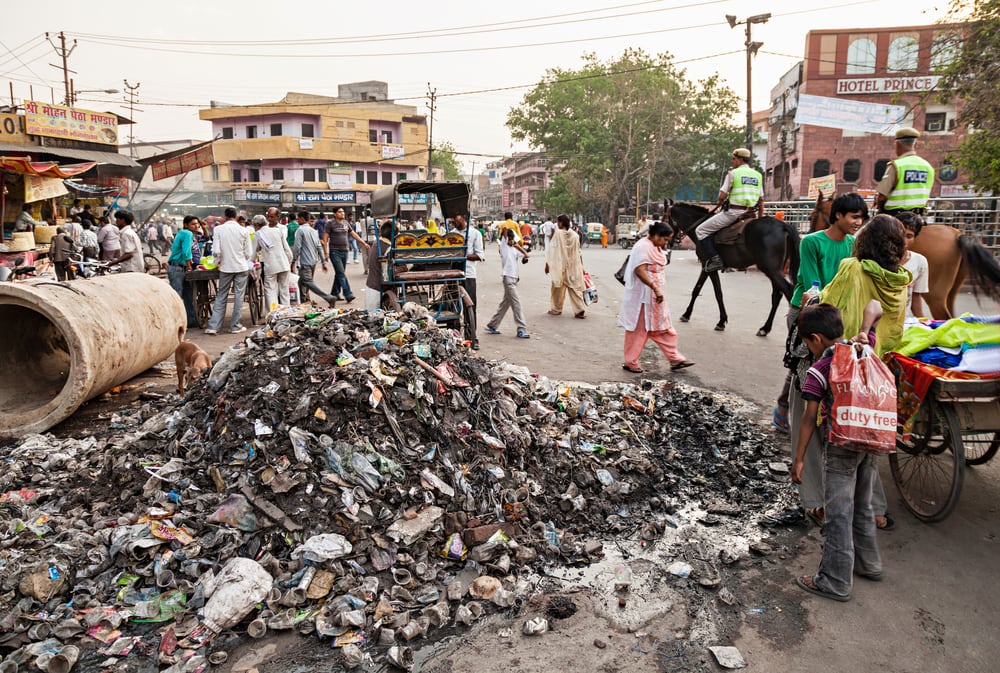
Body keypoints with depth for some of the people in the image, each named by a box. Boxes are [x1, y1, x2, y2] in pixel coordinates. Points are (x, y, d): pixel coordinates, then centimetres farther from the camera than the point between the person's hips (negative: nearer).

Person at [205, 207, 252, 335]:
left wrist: (217, 261, 12)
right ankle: (235, 326, 10)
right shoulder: (244, 231, -3)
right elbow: (249, 253, 0)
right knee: (238, 297, 6)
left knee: (221, 297, 10)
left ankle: (213, 326, 7)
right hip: (241, 267, -1)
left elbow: (216, 251, -8)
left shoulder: (218, 229, -4)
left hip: (225, 267, 1)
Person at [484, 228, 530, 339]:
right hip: (508, 277, -8)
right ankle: (522, 330, -8)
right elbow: (505, 230, -9)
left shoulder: (515, 250, 18)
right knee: (516, 304, -10)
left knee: (505, 303, 13)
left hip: (514, 278, 8)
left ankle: (492, 326, 23)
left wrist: (518, 246, 11)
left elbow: (526, 255, 8)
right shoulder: (504, 245, -1)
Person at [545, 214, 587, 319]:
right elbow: (578, 252, 8)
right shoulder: (574, 235, 3)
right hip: (573, 267, 4)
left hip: (560, 266, -4)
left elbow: (551, 250, -10)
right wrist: (581, 266, 16)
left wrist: (547, 263, -3)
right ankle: (580, 310, -4)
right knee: (575, 288, 5)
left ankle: (556, 309, 20)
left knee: (558, 288, 10)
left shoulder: (558, 234, -10)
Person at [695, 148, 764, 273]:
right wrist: (760, 219, 21)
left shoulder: (733, 173, -4)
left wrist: (719, 204, 14)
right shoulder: (758, 176, 15)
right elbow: (761, 200, 15)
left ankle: (714, 259, -13)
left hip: (733, 212, -7)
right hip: (750, 213, 7)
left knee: (701, 231, 1)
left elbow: (722, 196, -7)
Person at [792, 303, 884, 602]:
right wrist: (863, 332, -14)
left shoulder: (817, 371, -14)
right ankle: (868, 563, 38)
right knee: (863, 507, 23)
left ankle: (835, 582, 10)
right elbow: (874, 306, 5)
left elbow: (810, 418, -14)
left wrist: (799, 458, -8)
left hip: (840, 448, -6)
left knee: (838, 514, 2)